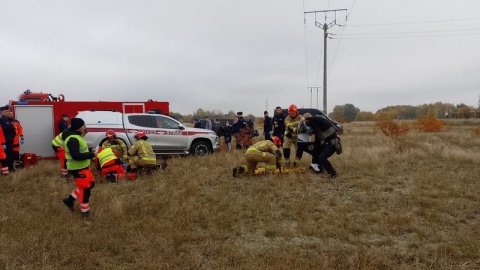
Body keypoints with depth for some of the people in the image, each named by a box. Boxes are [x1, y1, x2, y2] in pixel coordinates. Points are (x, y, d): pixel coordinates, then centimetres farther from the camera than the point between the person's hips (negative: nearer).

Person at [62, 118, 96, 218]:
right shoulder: (73, 139, -25)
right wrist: (91, 155, -24)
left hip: (83, 166, 10)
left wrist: (90, 150, 3)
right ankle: (85, 211, 19)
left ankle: (70, 200, 30)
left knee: (90, 184, 20)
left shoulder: (76, 136, 9)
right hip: (78, 169, -10)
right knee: (85, 188, 2)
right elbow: (76, 155, -31)